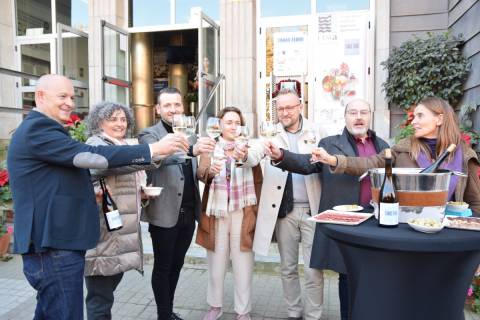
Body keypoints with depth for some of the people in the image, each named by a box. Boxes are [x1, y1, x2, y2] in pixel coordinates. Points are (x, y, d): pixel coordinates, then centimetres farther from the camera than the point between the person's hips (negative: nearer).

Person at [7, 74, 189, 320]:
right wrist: (154, 148, -22)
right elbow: (91, 156, -24)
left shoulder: (41, 129, 20)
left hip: (54, 243, 11)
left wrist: (92, 192, 9)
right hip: (54, 247, -11)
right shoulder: (37, 128, -14)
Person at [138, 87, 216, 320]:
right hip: (164, 213, -6)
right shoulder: (149, 134, -7)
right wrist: (192, 150, -44)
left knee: (176, 265, 18)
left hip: (188, 213, 6)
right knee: (162, 267, 8)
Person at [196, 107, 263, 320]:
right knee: (216, 263, 12)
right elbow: (200, 172, -13)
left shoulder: (249, 146, 4)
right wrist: (210, 171, -32)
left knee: (243, 266, 6)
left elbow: (258, 180, -1)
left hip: (242, 213, 0)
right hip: (216, 212, 1)